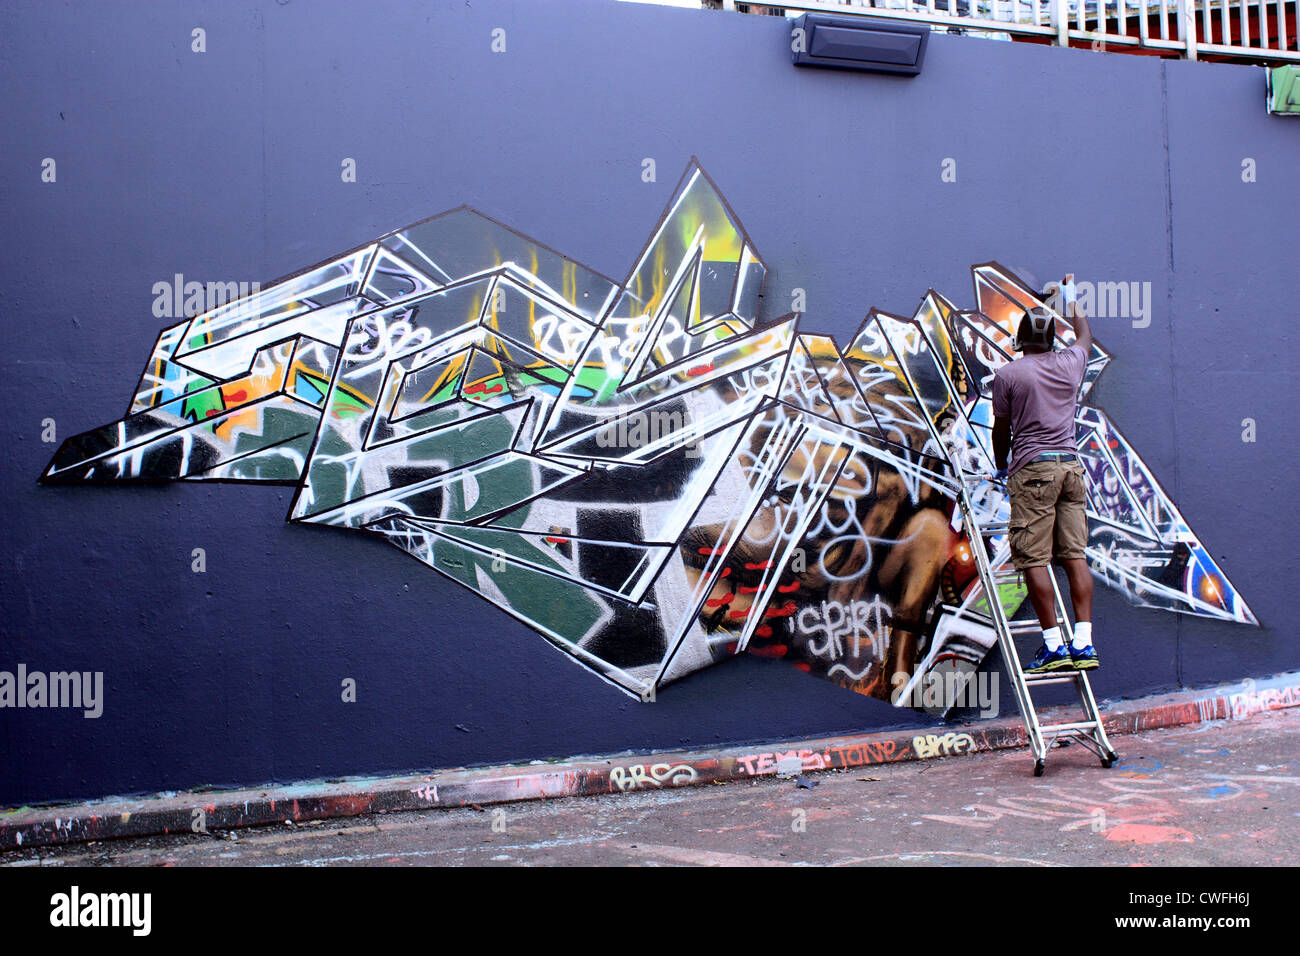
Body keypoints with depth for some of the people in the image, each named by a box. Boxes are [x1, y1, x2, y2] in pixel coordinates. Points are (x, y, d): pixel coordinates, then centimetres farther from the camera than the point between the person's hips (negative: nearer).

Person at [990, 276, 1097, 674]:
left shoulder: (1007, 374, -1)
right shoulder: (1070, 363, 11)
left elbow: (1001, 429, 5)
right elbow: (1085, 337, 35)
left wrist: (1001, 467, 22)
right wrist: (1071, 299, 50)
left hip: (1033, 469, -5)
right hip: (1071, 466, 5)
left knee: (1034, 559, -4)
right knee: (1074, 555, 4)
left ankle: (1054, 645, -6)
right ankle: (1083, 643, 2)